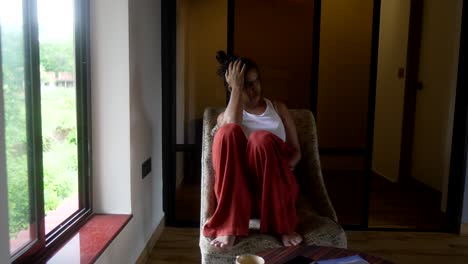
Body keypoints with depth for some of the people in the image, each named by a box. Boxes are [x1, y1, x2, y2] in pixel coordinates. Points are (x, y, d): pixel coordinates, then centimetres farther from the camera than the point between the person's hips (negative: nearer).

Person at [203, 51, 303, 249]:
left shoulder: (278, 108, 19)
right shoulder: (224, 117, 14)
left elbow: (296, 151, 16)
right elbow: (232, 132, -12)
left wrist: (284, 165, -7)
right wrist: (237, 88, -8)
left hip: (276, 190, 1)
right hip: (239, 192, 0)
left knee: (262, 138, -30)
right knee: (227, 132, -28)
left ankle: (282, 225, -20)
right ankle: (229, 227, -32)